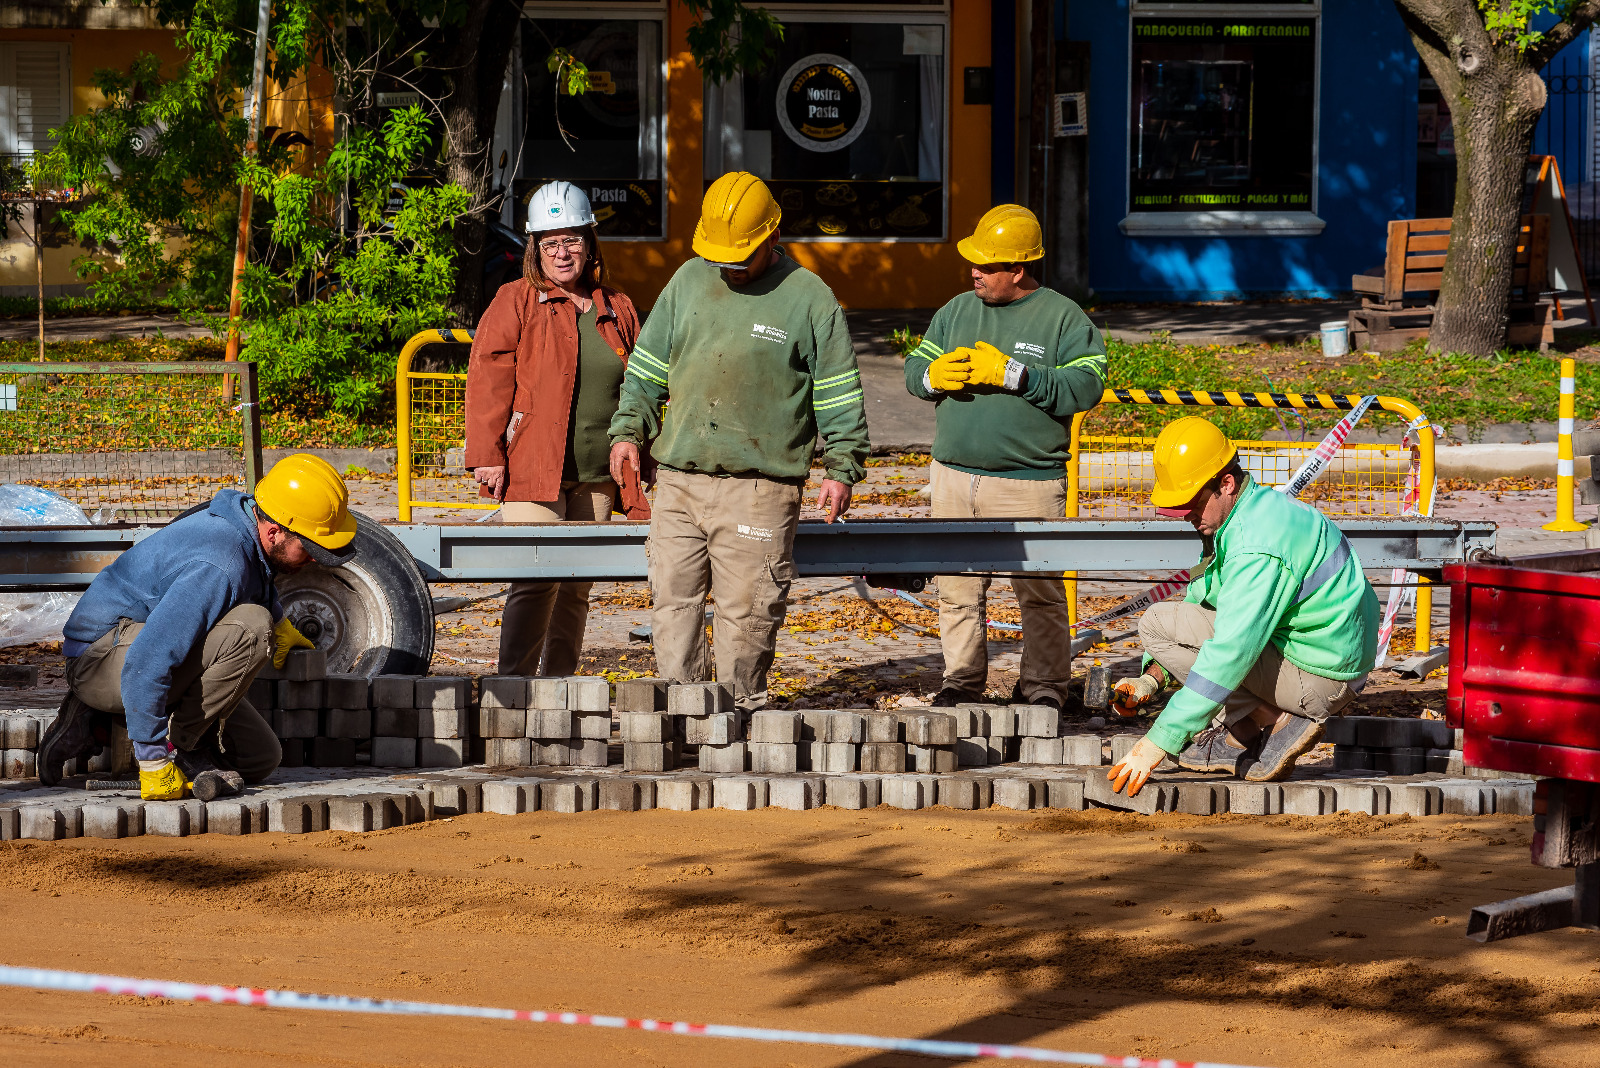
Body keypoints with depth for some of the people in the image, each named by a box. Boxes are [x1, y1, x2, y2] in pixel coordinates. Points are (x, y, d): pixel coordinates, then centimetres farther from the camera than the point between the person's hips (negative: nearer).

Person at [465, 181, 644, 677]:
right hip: (532, 469, -5)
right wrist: (486, 456, -12)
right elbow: (488, 378, -4)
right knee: (537, 581, -15)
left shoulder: (617, 311, 14)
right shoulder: (515, 303, 1)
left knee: (576, 589, 8)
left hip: (597, 480, 5)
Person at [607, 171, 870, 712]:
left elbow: (839, 394, 3)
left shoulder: (809, 298, 1)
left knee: (745, 609, -4)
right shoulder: (688, 281, 13)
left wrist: (841, 468, -2)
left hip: (759, 488, -4)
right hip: (679, 479, 4)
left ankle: (741, 708, 6)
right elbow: (647, 367, 20)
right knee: (672, 597, 1)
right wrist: (629, 430, 10)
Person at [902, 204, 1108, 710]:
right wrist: (933, 375, -8)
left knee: (1040, 592, -3)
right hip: (954, 478, 5)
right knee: (957, 588, 7)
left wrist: (1012, 374, -19)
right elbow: (914, 369, 16)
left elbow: (1085, 387, -13)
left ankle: (1043, 686, 6)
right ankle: (962, 681, 17)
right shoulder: (957, 312, 14)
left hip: (1028, 483, -5)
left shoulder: (1064, 318, -2)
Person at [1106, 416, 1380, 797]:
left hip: (1317, 679, -10)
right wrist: (1151, 678, 3)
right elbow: (1201, 597, 16)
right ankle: (1241, 737, 8)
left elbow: (1230, 654, -31)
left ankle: (1281, 723, -9)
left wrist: (1157, 742, -31)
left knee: (1158, 624, -11)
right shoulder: (1259, 507, 7)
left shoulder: (1257, 549, -26)